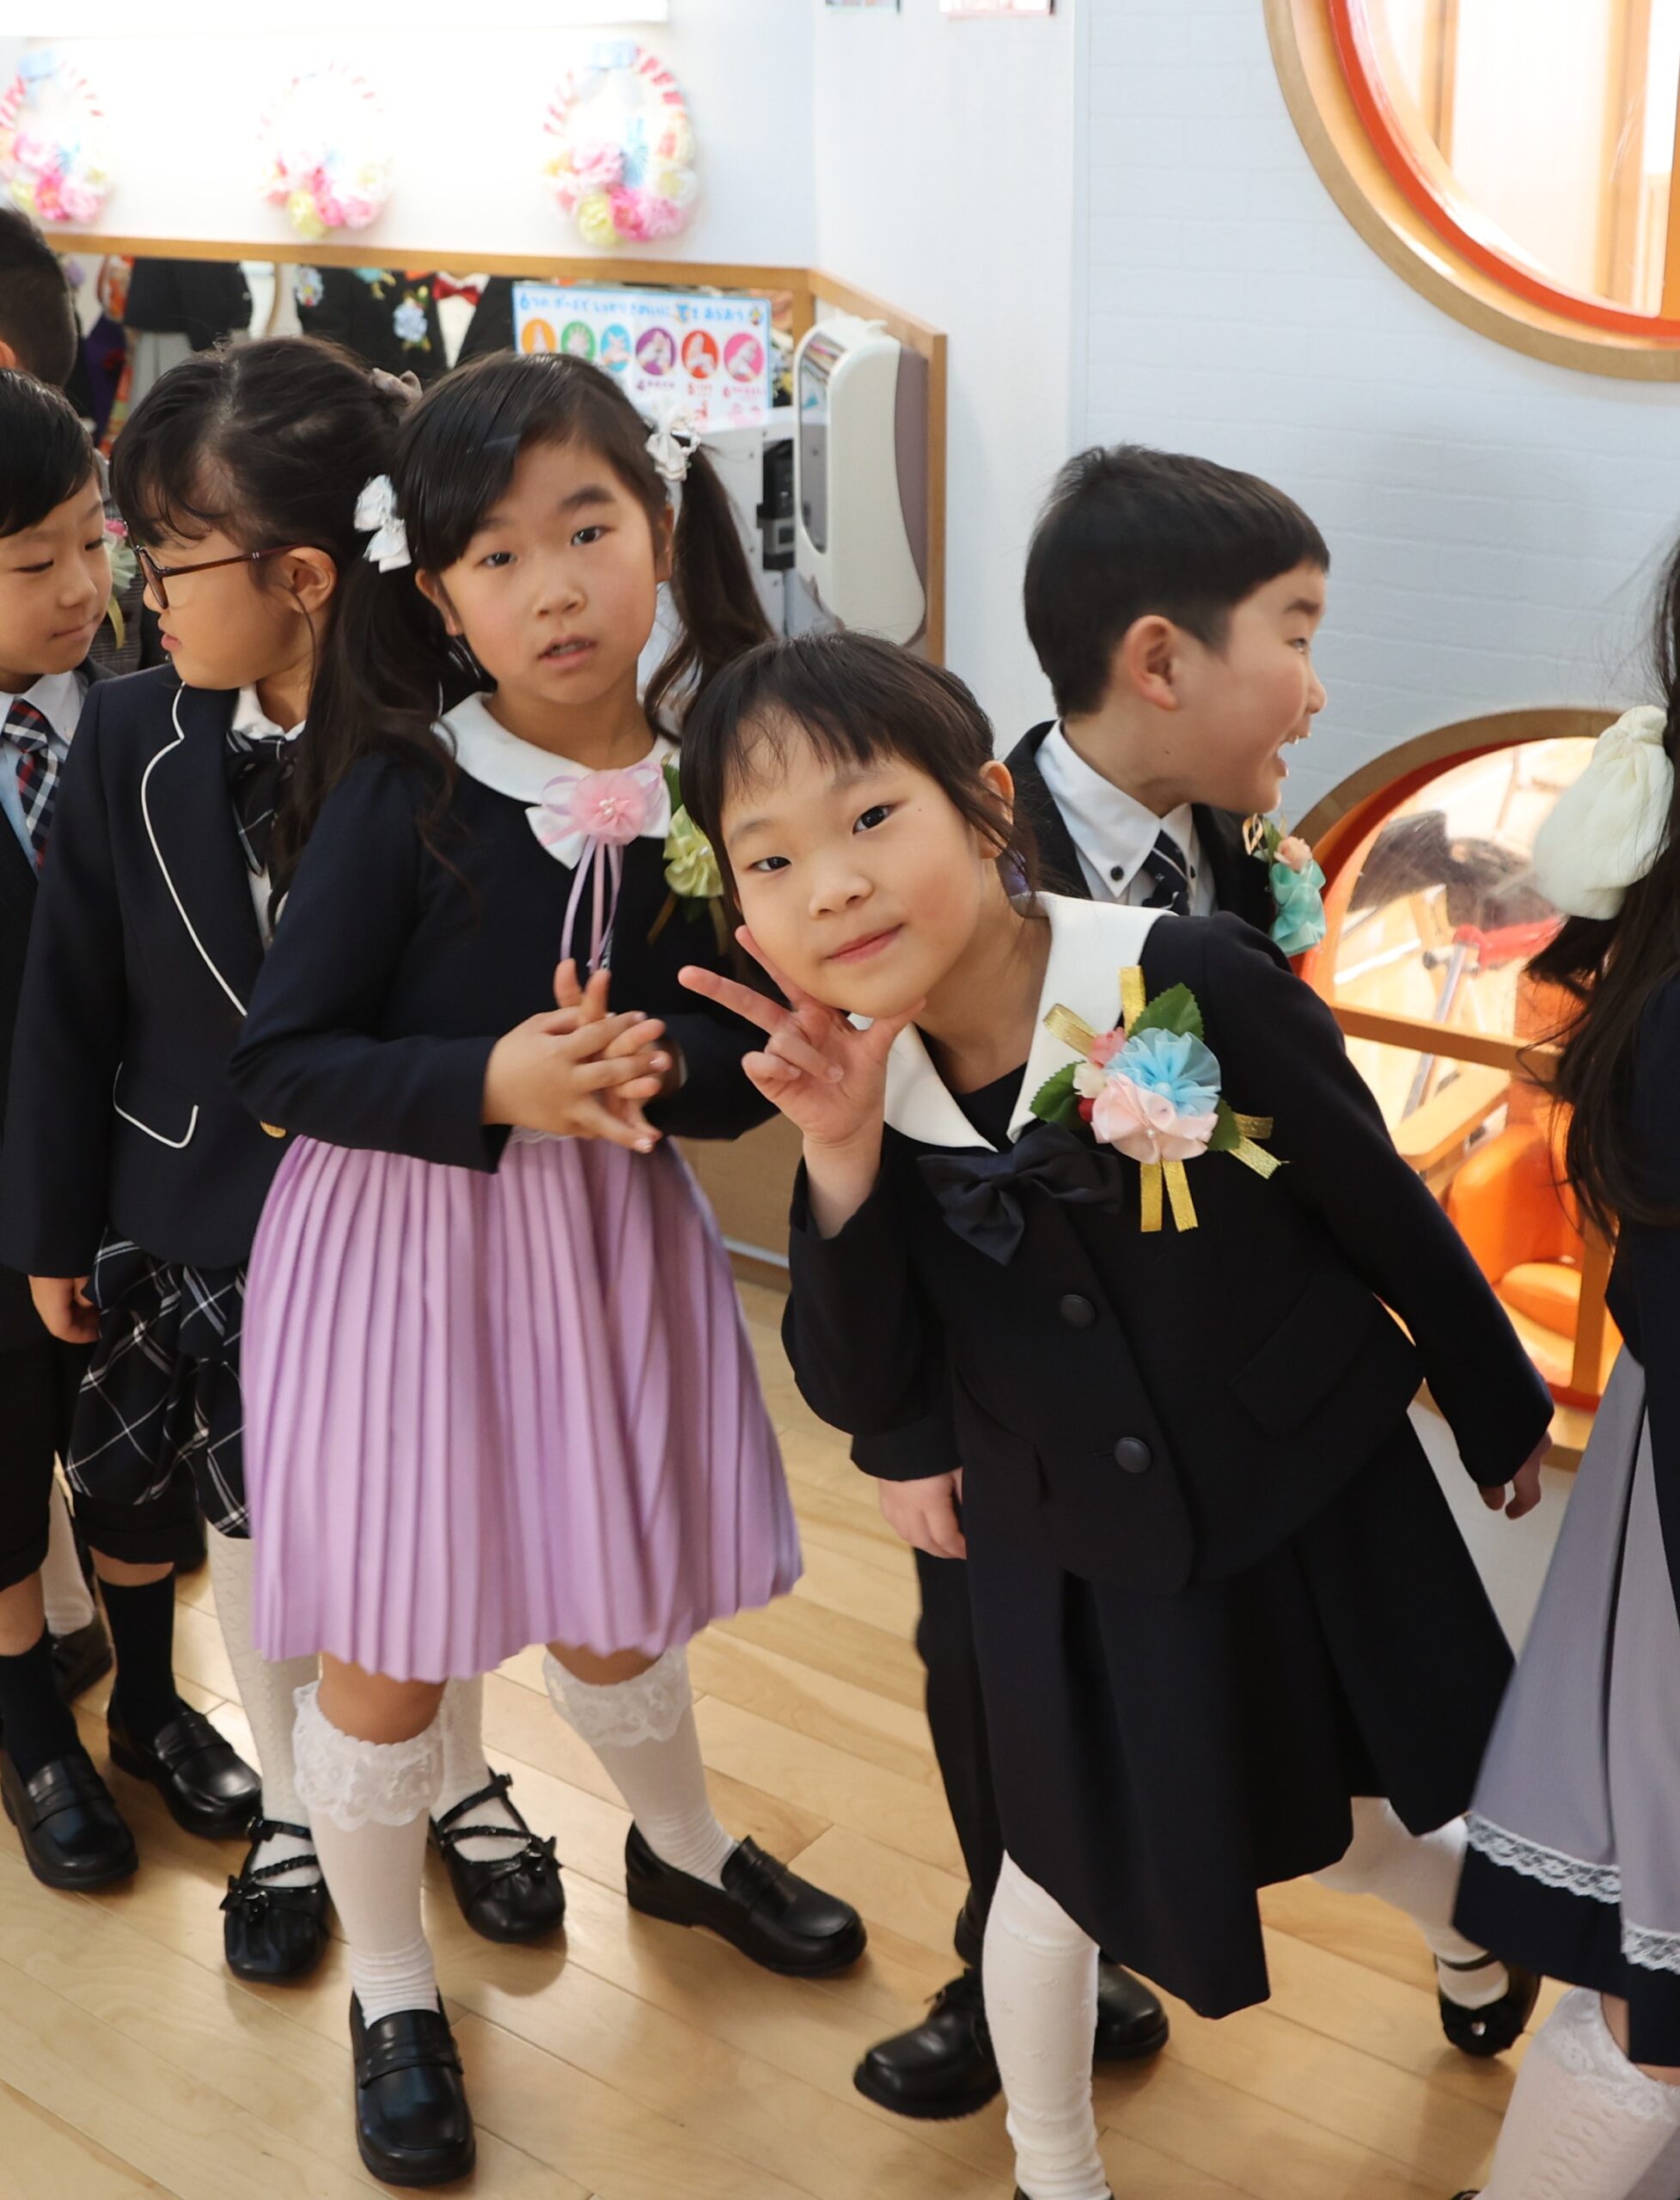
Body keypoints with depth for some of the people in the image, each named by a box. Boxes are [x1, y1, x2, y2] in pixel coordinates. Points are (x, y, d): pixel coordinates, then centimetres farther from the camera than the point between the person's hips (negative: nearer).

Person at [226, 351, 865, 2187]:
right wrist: (493, 1085, -27)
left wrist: (657, 1068, -22)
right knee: (388, 1651, 9)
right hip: (398, 1238, -3)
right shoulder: (402, 792, -16)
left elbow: (759, 1052, -1)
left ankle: (680, 1848, 53)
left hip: (611, 1231, 3)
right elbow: (281, 1061, -14)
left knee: (611, 1615, 21)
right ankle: (390, 1985, 35)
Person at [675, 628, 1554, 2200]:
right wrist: (842, 1167, -29)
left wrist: (1502, 1417, 3)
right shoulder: (850, 1093, -14)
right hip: (1069, 1565, 1)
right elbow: (863, 1395, -14)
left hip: (1321, 1514, -1)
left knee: (1385, 1826, 20)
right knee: (1063, 1874, 17)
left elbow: (1386, 1214, -11)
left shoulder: (1196, 983, -26)